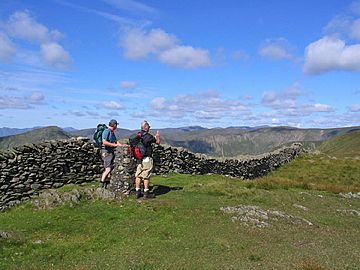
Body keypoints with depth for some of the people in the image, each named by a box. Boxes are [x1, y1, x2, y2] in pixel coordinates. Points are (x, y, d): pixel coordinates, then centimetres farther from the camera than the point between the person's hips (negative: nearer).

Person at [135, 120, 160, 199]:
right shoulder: (148, 136, -15)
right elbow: (158, 142, -1)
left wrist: (155, 137, 31)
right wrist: (158, 136, 18)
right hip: (147, 159, -6)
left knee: (138, 175, 10)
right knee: (146, 176, 0)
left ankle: (137, 192, 15)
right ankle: (146, 193, 7)